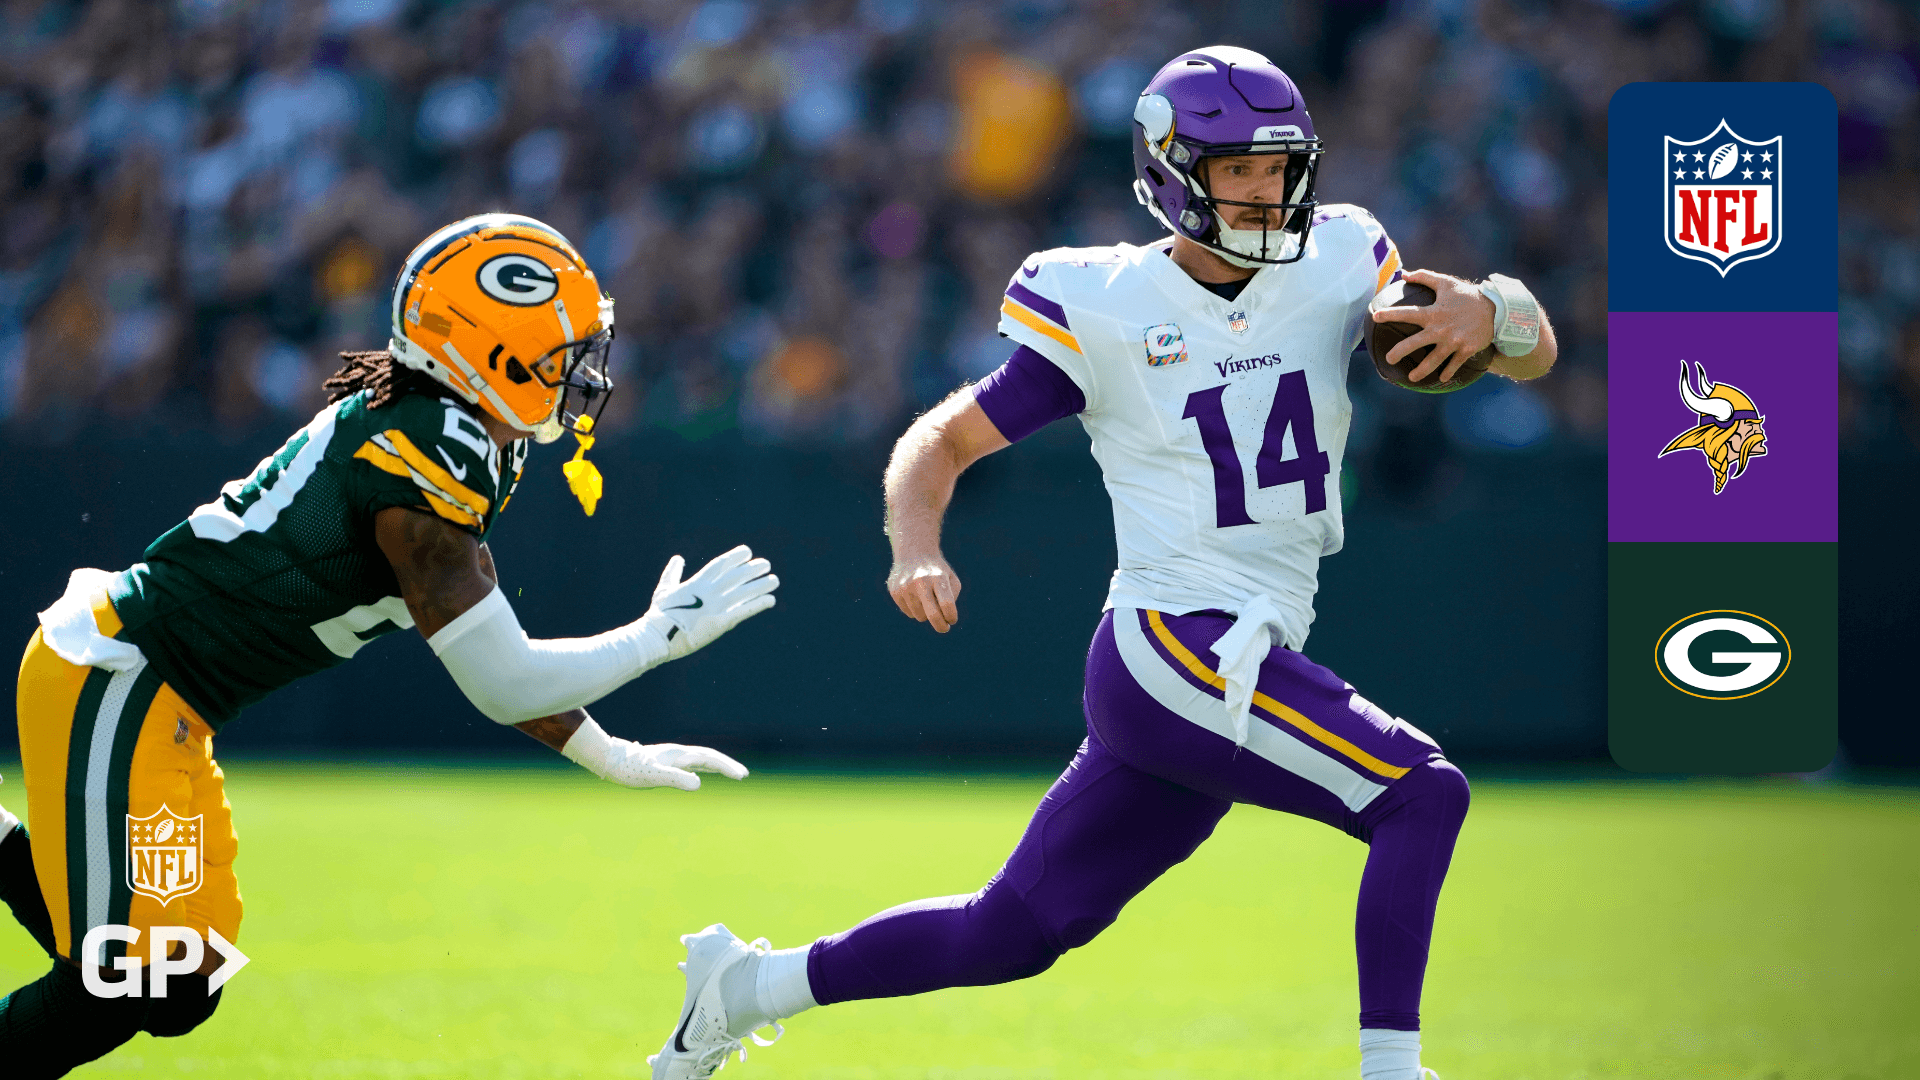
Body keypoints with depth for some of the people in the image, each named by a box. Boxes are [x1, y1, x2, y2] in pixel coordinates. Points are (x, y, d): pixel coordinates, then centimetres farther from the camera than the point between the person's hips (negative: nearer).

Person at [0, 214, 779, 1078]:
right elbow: (506, 689, -20)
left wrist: (614, 758, 18)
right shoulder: (431, 458, -23)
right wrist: (661, 635, -8)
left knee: (181, 995, 13)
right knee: (131, 985, -9)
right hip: (111, 684, -10)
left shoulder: (457, 441, 8)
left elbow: (486, 651, 18)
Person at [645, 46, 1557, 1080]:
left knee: (1015, 932, 11)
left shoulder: (1338, 271, 7)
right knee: (1423, 795, -19)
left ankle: (755, 984, 27)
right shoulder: (1104, 309, -3)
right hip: (1172, 642, -6)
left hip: (1246, 664, 6)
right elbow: (944, 440, 3)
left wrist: (1488, 313, -15)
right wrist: (917, 551, -17)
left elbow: (1534, 350, 8)